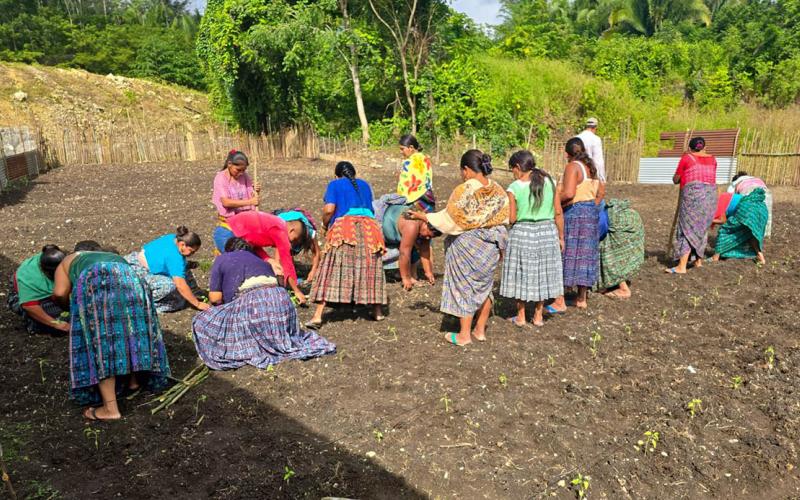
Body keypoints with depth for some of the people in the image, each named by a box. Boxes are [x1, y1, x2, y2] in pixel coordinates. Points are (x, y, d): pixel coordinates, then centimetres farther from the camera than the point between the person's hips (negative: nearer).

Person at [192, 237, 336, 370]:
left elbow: (215, 297, 13)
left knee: (203, 323, 5)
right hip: (282, 298, 6)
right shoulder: (261, 260, 34)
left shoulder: (222, 259, 21)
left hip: (253, 303, -5)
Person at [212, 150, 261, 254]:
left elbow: (251, 196, 11)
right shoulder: (221, 177, -10)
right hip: (227, 223, -4)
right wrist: (249, 202, -26)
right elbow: (226, 202, -20)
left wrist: (256, 192, -12)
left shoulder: (244, 176, 2)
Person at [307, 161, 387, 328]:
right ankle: (377, 311, 20)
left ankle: (317, 316, -10)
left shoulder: (335, 184, 14)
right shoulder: (364, 185, 26)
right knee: (370, 269, 14)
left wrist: (325, 224, 16)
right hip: (369, 227, 4)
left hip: (344, 227, -3)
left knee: (331, 270, -5)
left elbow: (329, 209, -1)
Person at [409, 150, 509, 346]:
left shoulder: (463, 191, -18)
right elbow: (504, 220, 4)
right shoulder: (498, 191, -1)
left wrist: (425, 217, -2)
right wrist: (500, 247, 15)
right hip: (491, 246, 5)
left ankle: (464, 335, 14)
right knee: (484, 285, 17)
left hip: (466, 246, -5)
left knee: (464, 287, 6)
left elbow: (448, 219, -15)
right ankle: (480, 330, 26)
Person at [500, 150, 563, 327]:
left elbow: (511, 218, -9)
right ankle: (538, 316, 24)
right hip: (547, 232, 3)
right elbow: (558, 213, 1)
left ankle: (521, 317, 19)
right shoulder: (549, 182, 0)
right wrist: (561, 236, 10)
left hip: (522, 233, -3)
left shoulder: (514, 188, -10)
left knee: (522, 273, 11)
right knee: (542, 273, 15)